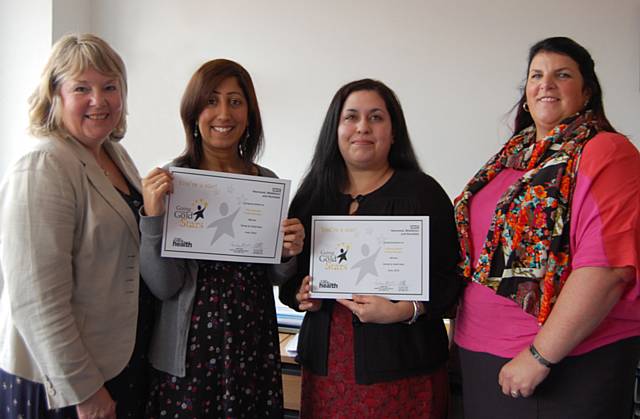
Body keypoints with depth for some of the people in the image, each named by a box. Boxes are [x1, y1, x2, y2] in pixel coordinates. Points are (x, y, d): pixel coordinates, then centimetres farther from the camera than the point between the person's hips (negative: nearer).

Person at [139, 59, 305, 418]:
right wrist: (153, 217, -22)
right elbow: (163, 286, -11)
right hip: (192, 346, -3)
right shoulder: (170, 180, -8)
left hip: (256, 344, 4)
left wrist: (289, 253, -6)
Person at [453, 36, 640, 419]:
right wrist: (461, 326, 9)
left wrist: (541, 356, -20)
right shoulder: (512, 156, 11)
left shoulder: (605, 152, -11)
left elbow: (608, 268, -21)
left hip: (570, 361, -7)